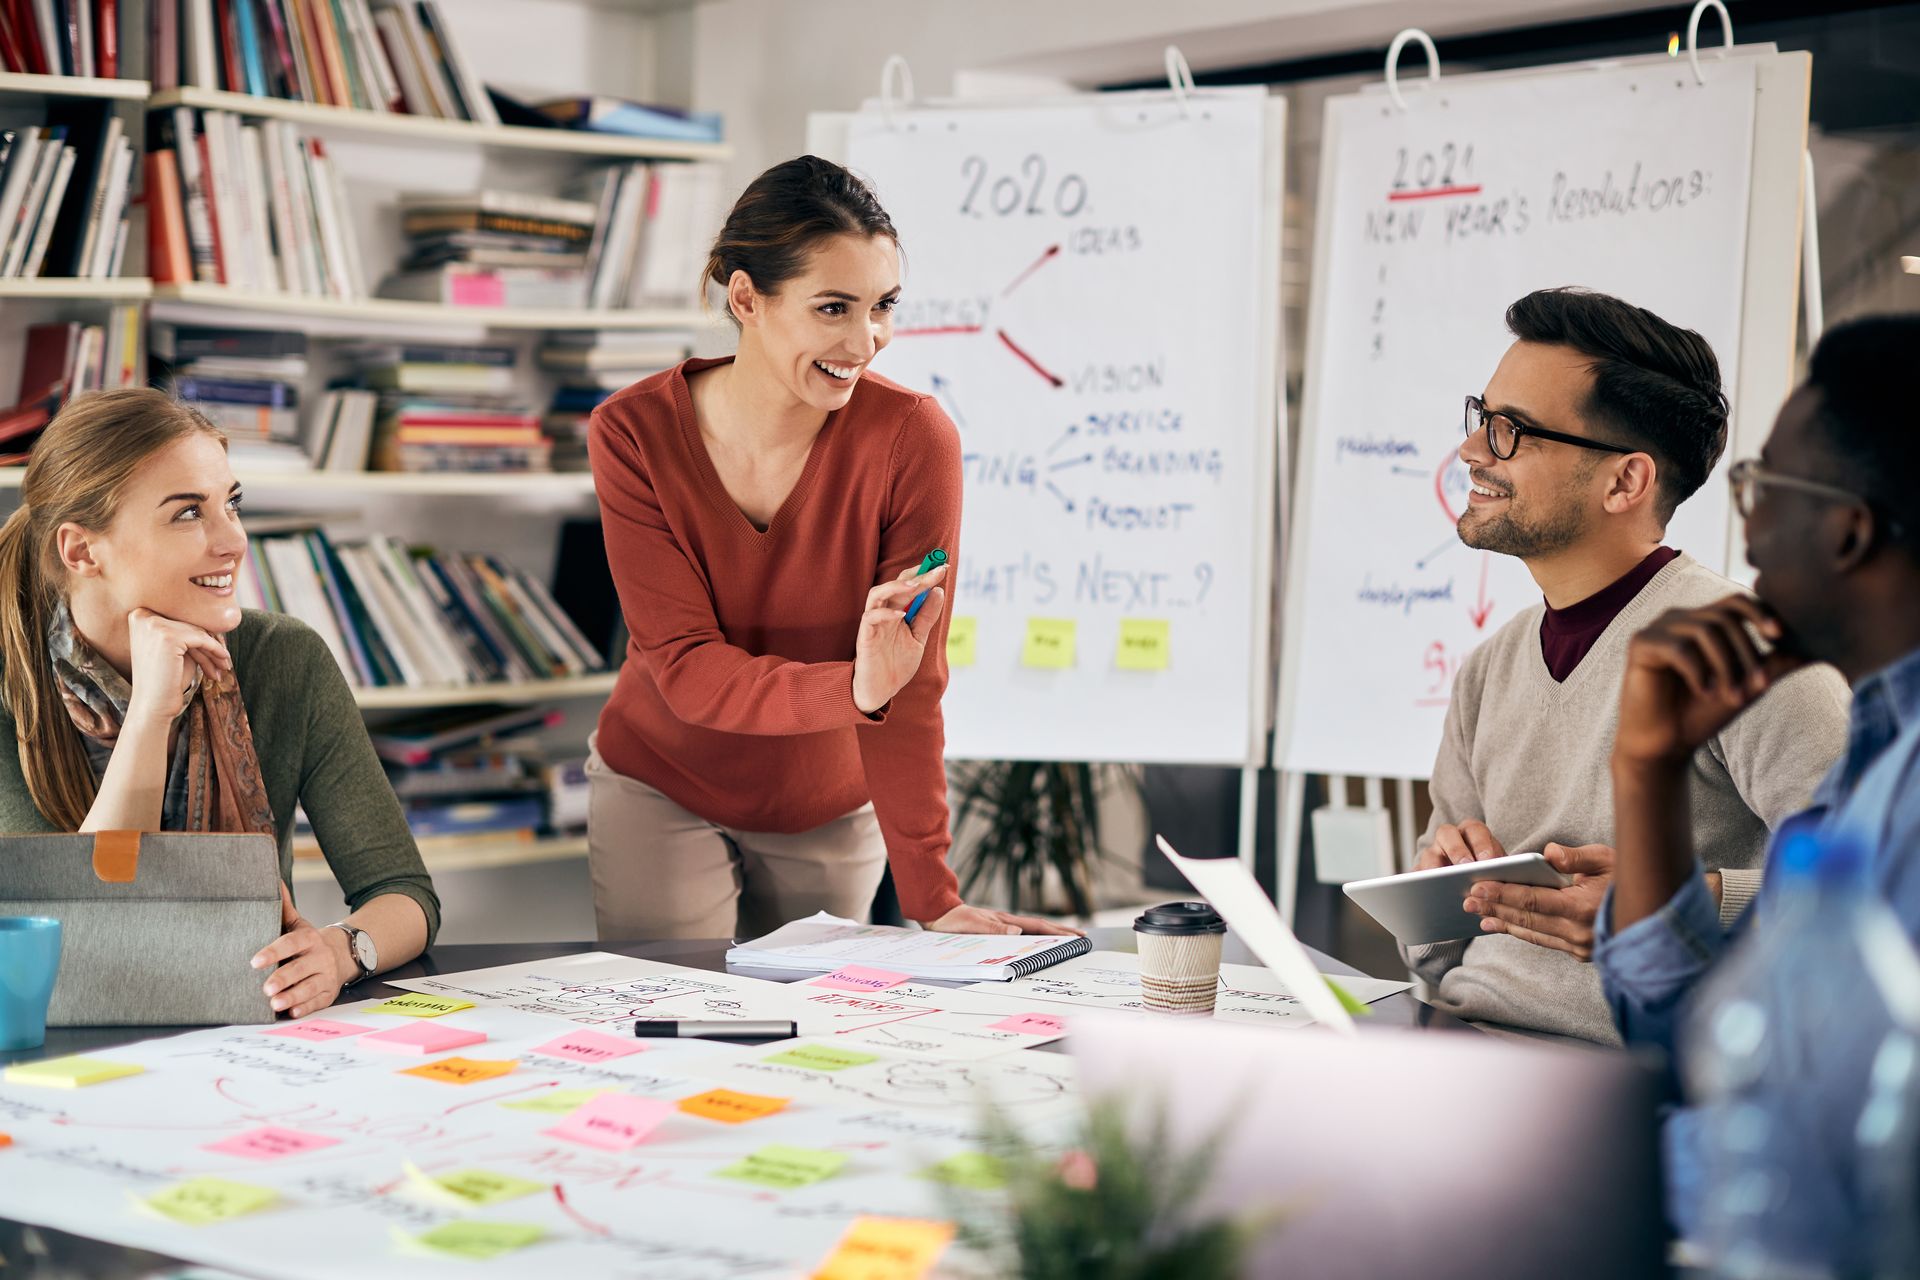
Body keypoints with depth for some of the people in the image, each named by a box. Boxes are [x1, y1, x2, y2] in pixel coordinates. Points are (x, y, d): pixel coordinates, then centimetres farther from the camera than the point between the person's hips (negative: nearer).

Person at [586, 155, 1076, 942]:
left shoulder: (913, 439, -21)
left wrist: (931, 901, -23)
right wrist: (852, 691, -41)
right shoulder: (634, 433, -19)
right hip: (659, 795, 0)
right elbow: (684, 669, -23)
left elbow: (913, 689, -20)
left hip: (829, 811, 0)